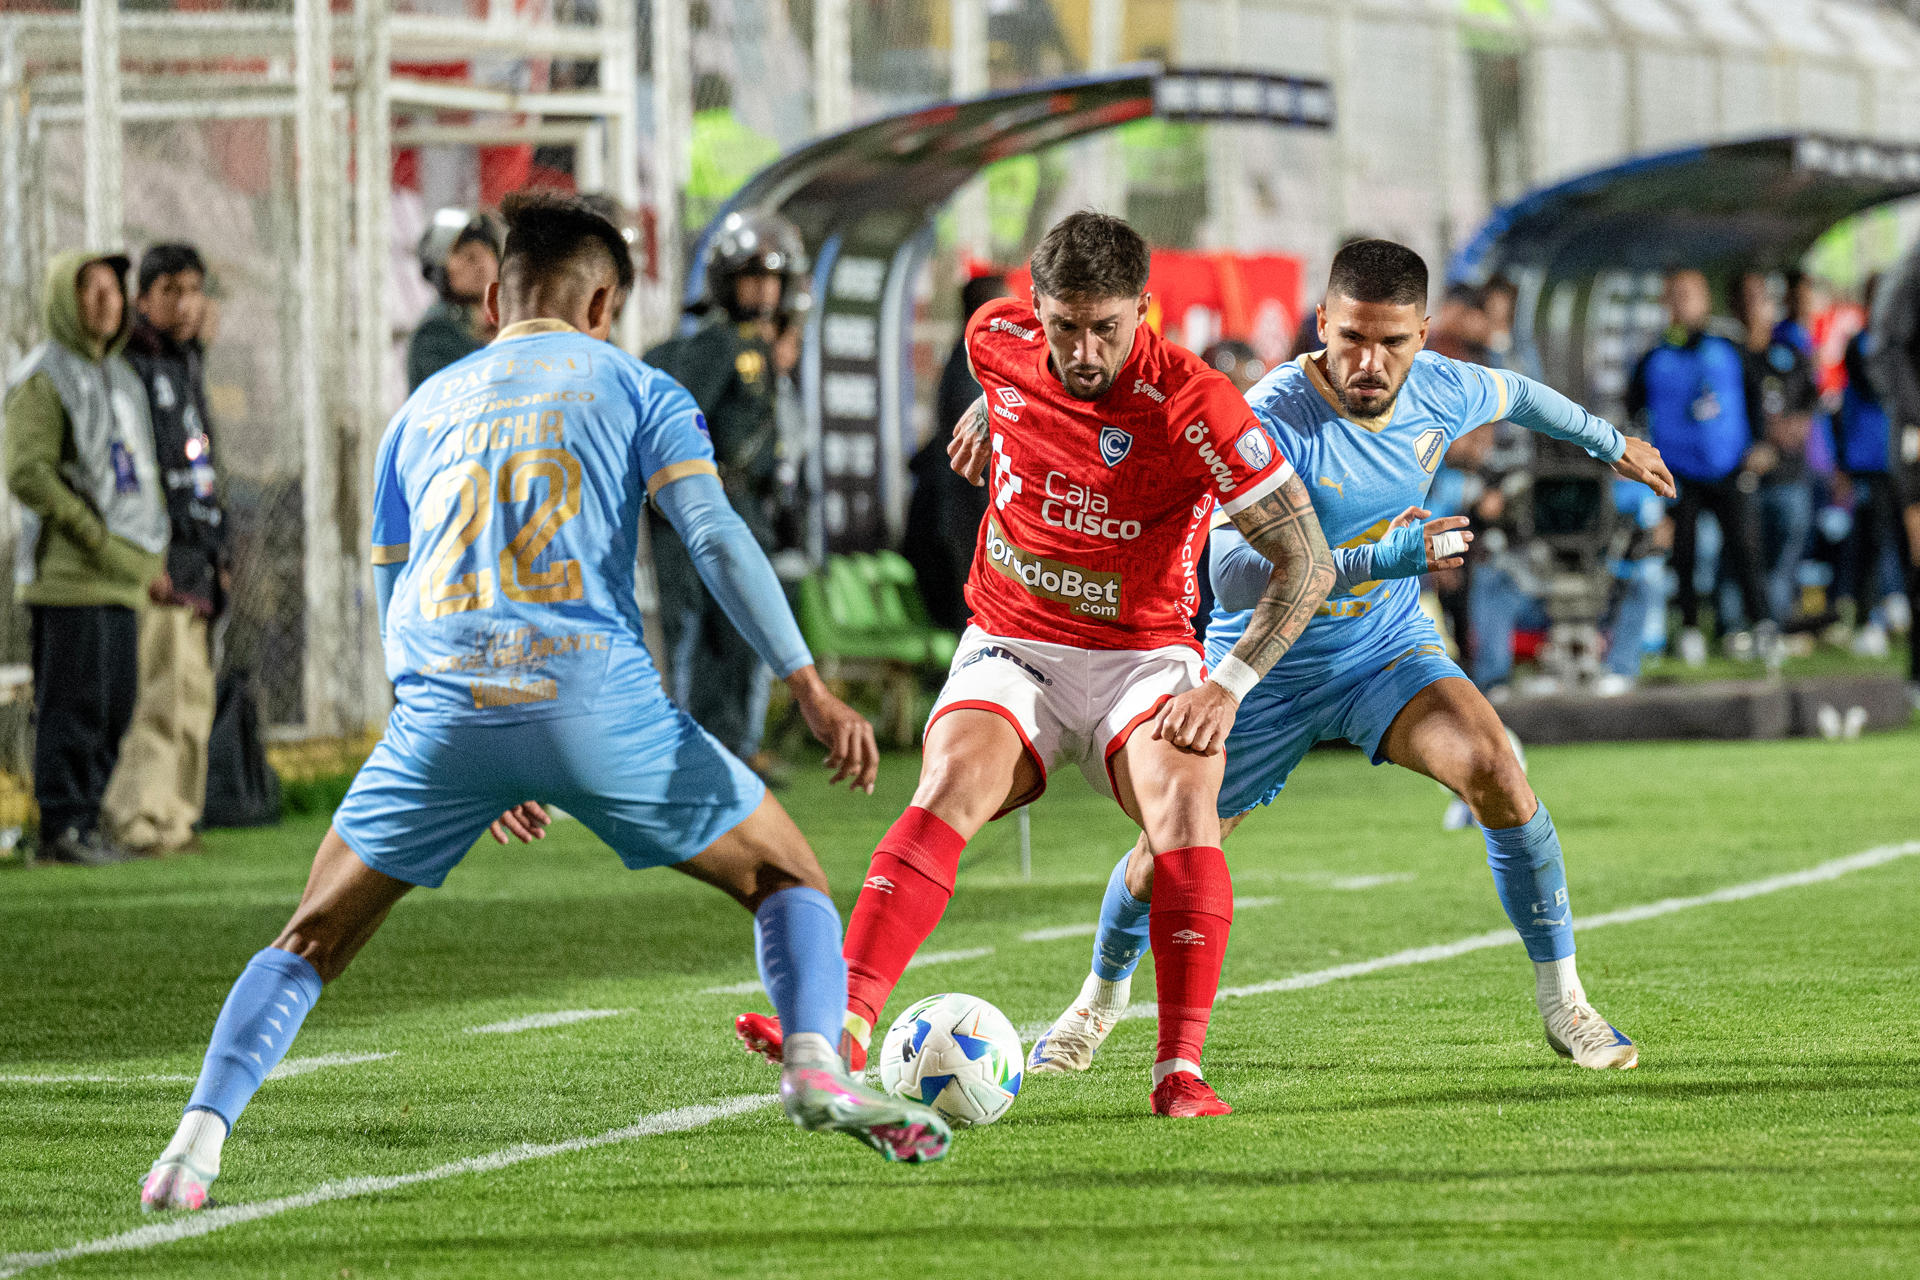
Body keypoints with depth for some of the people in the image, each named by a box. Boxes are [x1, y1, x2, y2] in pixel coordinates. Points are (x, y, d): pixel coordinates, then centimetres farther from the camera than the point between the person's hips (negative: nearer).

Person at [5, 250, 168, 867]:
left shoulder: (120, 376, 20)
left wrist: (148, 550, 13)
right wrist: (100, 542, -17)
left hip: (120, 578, 8)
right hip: (67, 578, -8)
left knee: (114, 704, 7)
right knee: (73, 703, -9)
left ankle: (85, 820, 13)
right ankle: (63, 823, -5)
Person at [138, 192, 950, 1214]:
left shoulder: (424, 410, 24)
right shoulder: (633, 389, 14)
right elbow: (716, 538, 0)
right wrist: (810, 690, -4)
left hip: (442, 709, 2)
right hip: (596, 694, -2)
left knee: (311, 942, 16)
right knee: (787, 881, 14)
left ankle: (198, 1138, -3)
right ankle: (815, 1066, -12)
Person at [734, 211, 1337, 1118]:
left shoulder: (1194, 406, -20)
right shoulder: (998, 341, -7)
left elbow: (1307, 561, -16)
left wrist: (1229, 686, -21)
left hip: (1140, 655, -2)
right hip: (1009, 645, 2)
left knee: (1183, 798, -30)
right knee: (951, 786, -26)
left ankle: (1180, 1072, -27)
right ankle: (844, 1025, -39)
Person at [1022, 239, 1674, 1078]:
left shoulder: (1442, 392, -13)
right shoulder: (1272, 421, -31)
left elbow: (1517, 395, 13)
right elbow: (1234, 576, -40)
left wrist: (1609, 442, 30)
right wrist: (1380, 559, -49)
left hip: (1388, 647, 3)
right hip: (1268, 667, -3)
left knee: (1496, 772, -23)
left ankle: (1562, 1002, -9)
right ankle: (1100, 1000, 36)